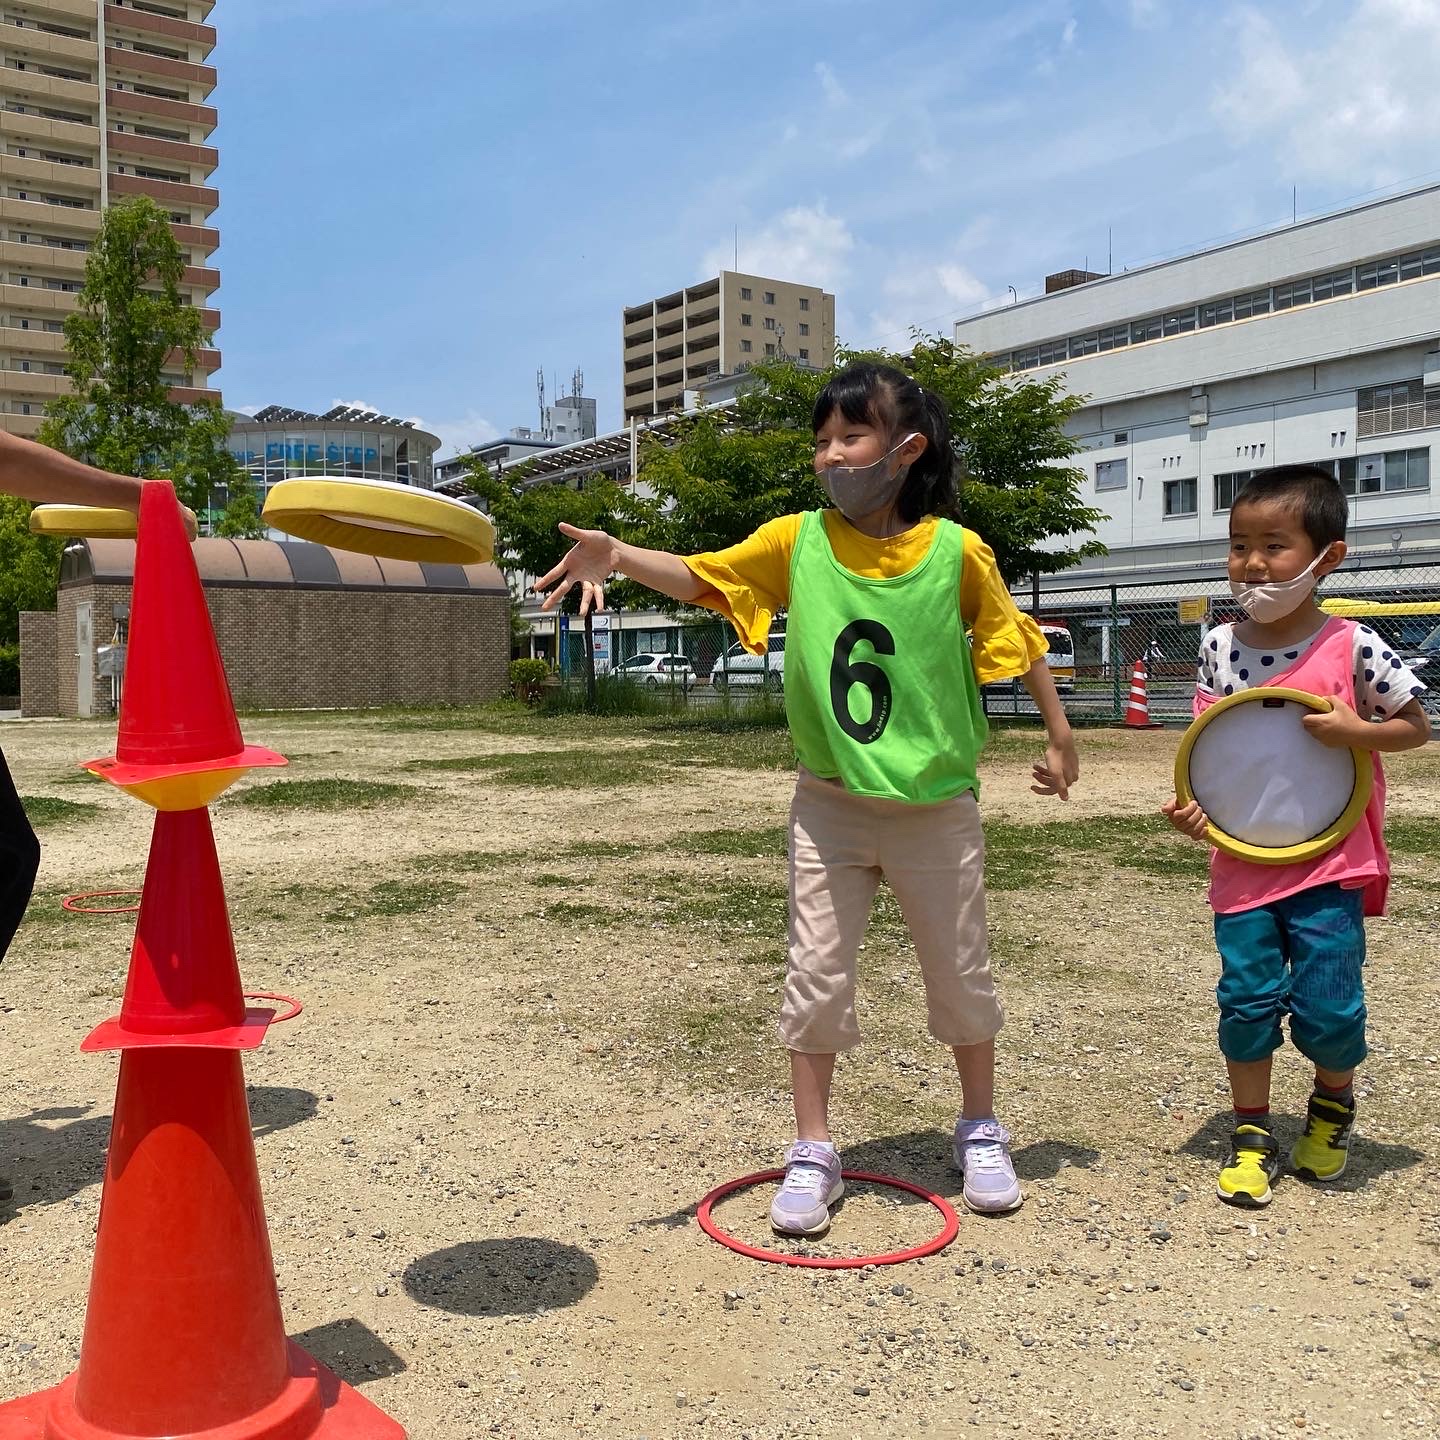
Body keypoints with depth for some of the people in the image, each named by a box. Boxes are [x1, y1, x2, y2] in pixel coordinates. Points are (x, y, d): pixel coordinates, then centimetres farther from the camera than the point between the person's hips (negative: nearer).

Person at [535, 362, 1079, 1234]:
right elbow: (701, 576, -14)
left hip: (935, 803, -1)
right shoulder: (798, 541, -5)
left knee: (961, 972, 14)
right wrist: (617, 557, -31)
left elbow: (1016, 639, 2)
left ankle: (982, 1132, 37)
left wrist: (1060, 735, 6)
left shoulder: (956, 550, -9)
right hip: (831, 802, 1)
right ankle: (814, 1153, 22)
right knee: (817, 974, 5)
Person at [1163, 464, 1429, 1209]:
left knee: (1329, 1003, 2)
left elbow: (1416, 726, 1)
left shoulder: (1351, 646, -9)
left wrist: (1353, 731, -19)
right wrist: (1193, 803, -9)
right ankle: (1252, 1135, 22)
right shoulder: (1219, 647, 0)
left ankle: (1333, 1104, 34)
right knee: (1247, 998, 5)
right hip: (1242, 860, 3)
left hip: (1329, 861, -2)